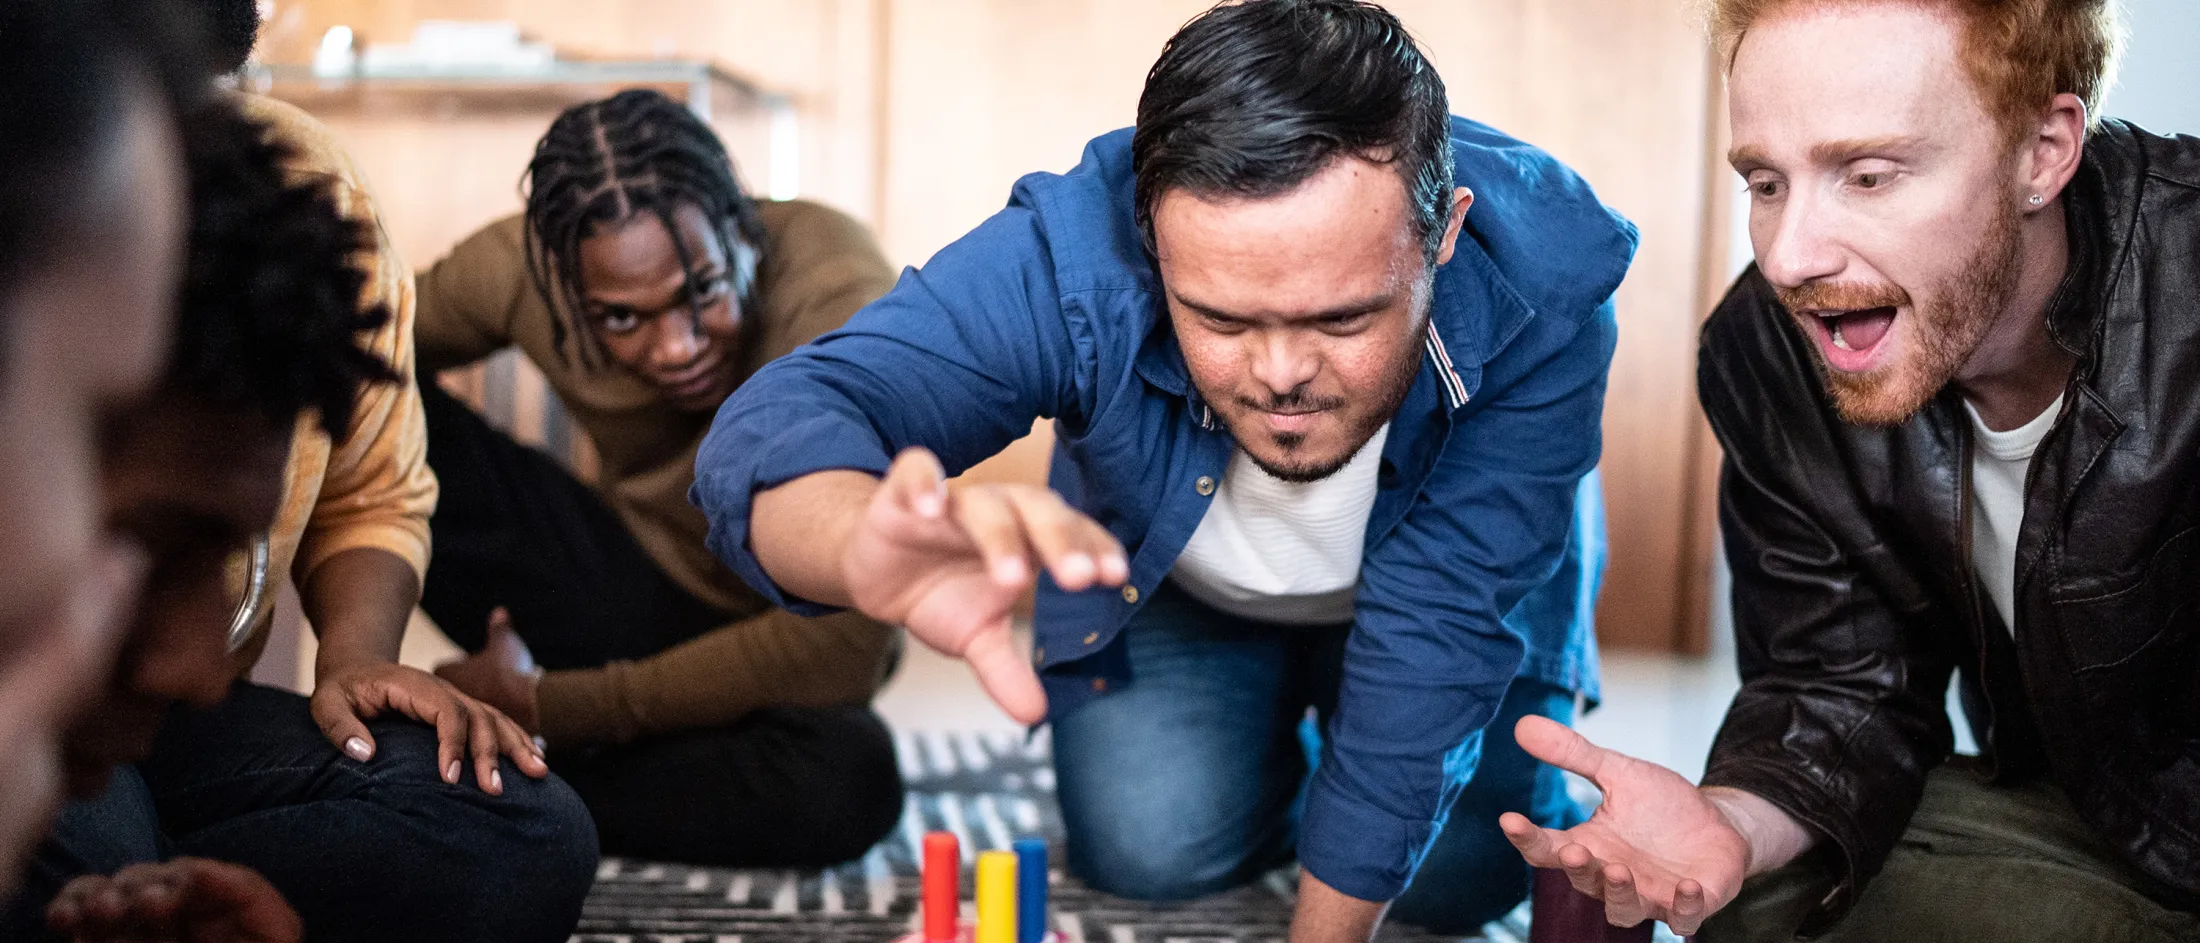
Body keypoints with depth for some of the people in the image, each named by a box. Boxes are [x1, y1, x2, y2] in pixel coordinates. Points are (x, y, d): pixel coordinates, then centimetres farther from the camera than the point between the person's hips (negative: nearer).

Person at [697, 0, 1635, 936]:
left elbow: (1442, 627, -34)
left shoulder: (1541, 290, -39)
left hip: (1457, 579, 0)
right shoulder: (1073, 260, -39)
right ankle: (1279, 760, 23)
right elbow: (777, 421, -50)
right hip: (1172, 588, 1)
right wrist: (868, 542, -76)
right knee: (1147, 849, -11)